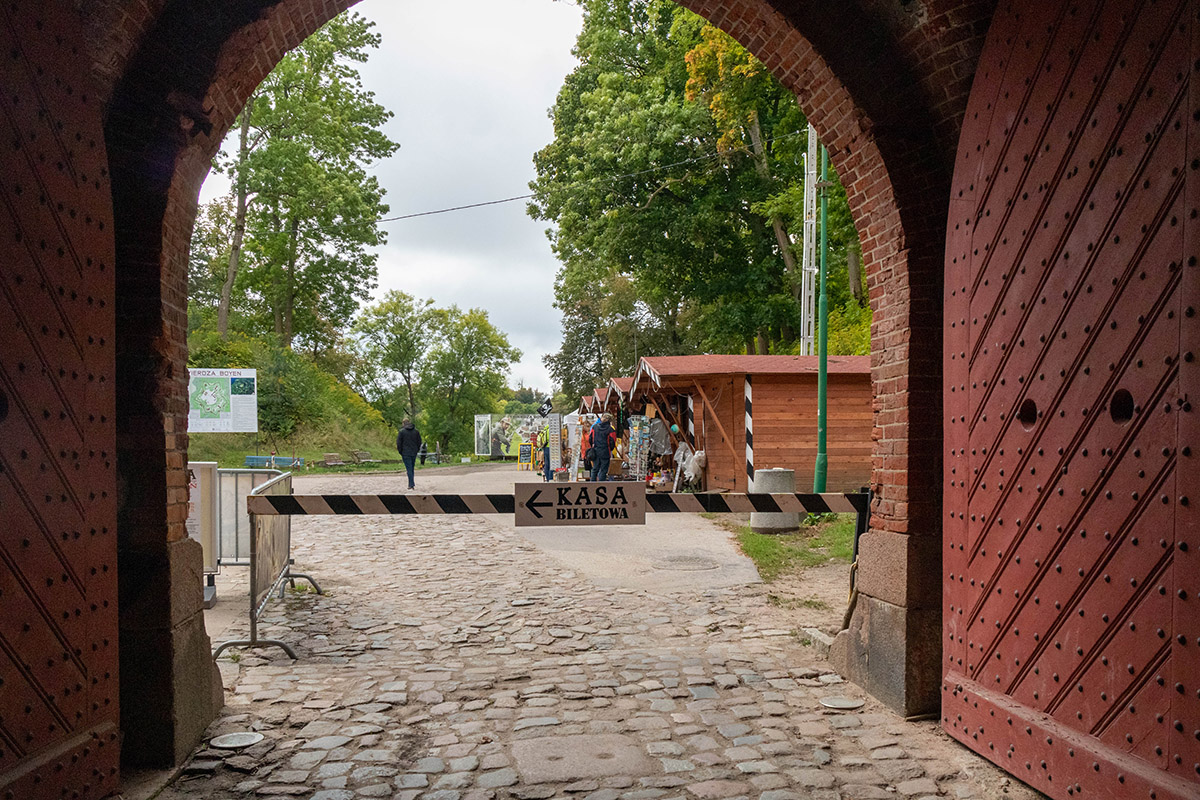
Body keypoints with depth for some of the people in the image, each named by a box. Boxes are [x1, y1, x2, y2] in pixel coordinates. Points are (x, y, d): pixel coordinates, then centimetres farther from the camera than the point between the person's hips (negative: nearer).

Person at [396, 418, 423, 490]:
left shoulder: (402, 431, -8)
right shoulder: (415, 431, 4)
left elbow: (398, 442, -8)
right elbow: (419, 442, 7)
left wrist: (400, 451, 3)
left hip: (406, 453, -4)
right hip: (414, 453, 4)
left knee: (409, 468, -3)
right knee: (412, 468, 14)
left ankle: (411, 484, -8)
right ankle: (411, 483, 17)